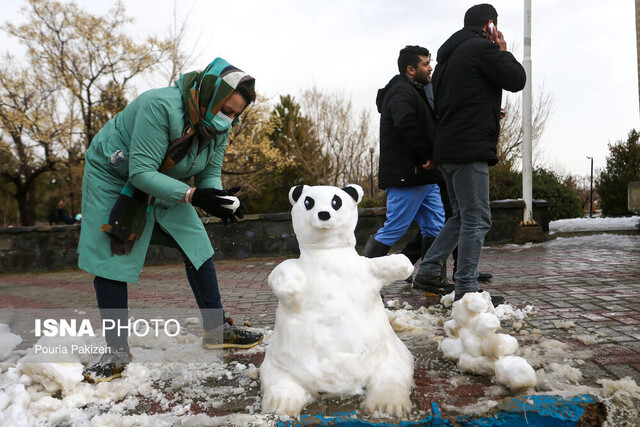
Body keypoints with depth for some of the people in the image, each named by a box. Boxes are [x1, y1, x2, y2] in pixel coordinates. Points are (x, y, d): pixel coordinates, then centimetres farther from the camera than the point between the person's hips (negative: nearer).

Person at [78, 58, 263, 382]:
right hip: (113, 177, -6)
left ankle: (217, 329, 8)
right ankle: (117, 352, 4)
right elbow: (141, 172, -36)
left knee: (197, 247, -3)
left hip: (164, 184, 6)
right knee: (109, 260, -7)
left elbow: (210, 173, -7)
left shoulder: (218, 126, -12)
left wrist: (221, 199, -29)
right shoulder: (161, 106, -35)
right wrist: (193, 195, -44)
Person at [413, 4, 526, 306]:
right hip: (469, 148, -10)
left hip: (446, 149, 10)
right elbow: (517, 80, -5)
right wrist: (503, 51, 11)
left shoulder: (449, 54, 23)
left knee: (462, 216, 17)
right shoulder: (482, 48, -5)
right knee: (476, 219, -6)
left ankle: (428, 270, 17)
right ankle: (467, 289, -4)